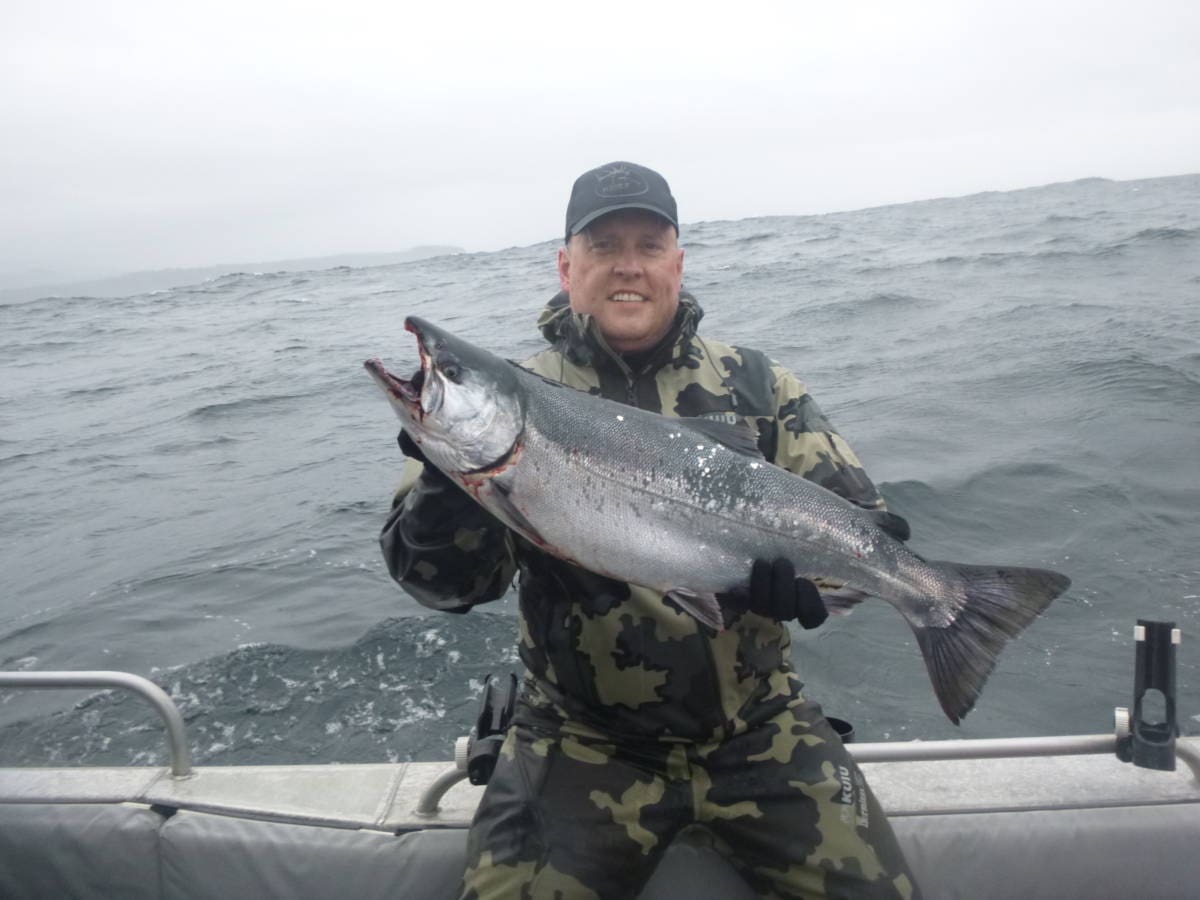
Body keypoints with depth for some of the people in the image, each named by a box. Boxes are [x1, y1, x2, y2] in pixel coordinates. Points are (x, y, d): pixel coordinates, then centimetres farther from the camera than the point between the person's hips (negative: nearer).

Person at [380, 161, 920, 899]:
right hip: (583, 740, -1)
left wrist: (809, 568, -23)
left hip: (756, 726, 2)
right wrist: (451, 474, -31)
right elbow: (450, 582, -11)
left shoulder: (755, 384, 1)